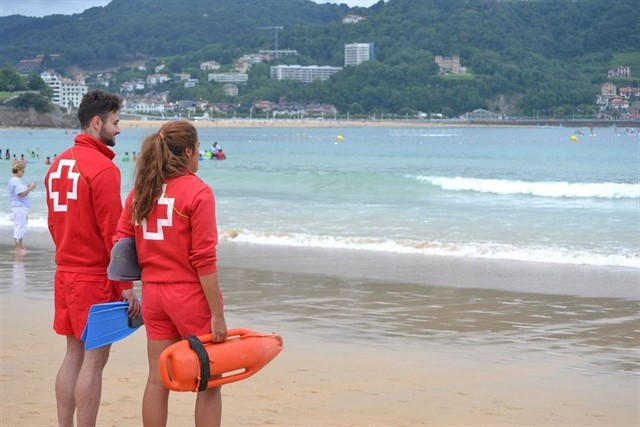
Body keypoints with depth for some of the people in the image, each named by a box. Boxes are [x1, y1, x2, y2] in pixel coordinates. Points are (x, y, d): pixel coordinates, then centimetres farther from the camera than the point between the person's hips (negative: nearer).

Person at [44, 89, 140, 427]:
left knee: (74, 354, 13)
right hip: (95, 278, -8)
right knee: (94, 358, -3)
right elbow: (112, 231, -17)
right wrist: (126, 285, -13)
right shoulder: (102, 167, -15)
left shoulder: (59, 164, 10)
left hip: (65, 273, 8)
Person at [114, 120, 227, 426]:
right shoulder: (198, 192, -13)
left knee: (157, 380, 11)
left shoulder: (141, 191, 5)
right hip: (191, 296, -6)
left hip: (153, 295, 6)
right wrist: (217, 314, -13)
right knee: (208, 382, 5)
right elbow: (203, 259, -16)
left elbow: (120, 245, 4)